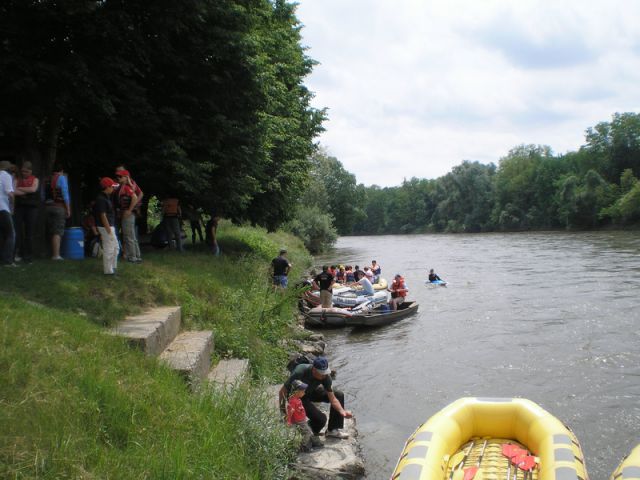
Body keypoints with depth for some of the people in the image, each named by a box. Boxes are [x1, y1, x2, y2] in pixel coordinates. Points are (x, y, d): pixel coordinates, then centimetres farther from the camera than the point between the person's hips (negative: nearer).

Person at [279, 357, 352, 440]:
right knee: (321, 419, -23)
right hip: (297, 397, -6)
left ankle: (333, 430, 3)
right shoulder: (300, 372, -36)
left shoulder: (325, 376, -21)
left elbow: (332, 399, -17)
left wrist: (342, 411, -34)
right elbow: (283, 391, -25)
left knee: (339, 395, -7)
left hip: (311, 392, 6)